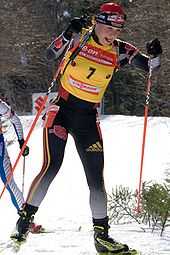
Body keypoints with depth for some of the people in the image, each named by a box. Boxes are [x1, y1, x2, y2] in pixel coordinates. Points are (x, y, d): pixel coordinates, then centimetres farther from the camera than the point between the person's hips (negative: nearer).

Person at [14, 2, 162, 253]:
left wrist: (154, 56, -21)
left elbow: (149, 65, 1)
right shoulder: (80, 37, -7)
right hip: (62, 111, -3)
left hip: (88, 119, 3)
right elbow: (50, 55, -12)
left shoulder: (119, 51, 0)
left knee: (96, 178, 1)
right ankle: (26, 215, 0)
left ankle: (102, 235, 7)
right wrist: (67, 35, -29)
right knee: (51, 167, -15)